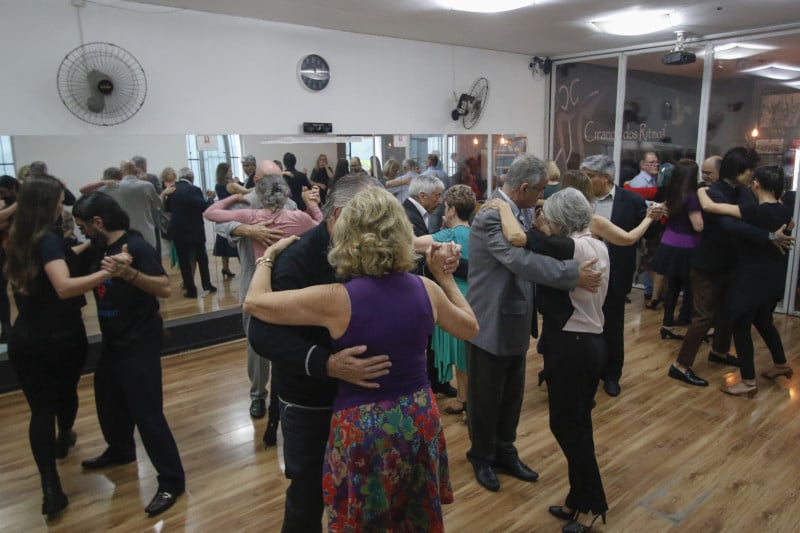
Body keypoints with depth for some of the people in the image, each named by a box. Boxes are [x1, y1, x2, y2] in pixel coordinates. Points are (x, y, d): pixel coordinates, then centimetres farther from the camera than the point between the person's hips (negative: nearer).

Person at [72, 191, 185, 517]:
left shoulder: (136, 247, -19)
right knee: (108, 400, 24)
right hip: (113, 341, 9)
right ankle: (120, 451, 49)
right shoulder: (98, 248, 6)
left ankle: (172, 480, 4)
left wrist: (129, 273, -42)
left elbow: (165, 288, -29)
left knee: (146, 411, -7)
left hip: (140, 342, -9)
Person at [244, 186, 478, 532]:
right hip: (418, 417, 4)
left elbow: (254, 301, -10)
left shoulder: (337, 299, -20)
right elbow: (470, 328, 10)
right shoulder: (425, 289, -9)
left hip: (363, 425, -4)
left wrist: (268, 256, 6)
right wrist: (444, 277, 13)